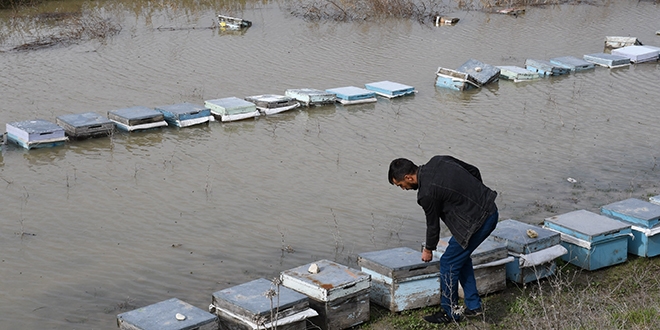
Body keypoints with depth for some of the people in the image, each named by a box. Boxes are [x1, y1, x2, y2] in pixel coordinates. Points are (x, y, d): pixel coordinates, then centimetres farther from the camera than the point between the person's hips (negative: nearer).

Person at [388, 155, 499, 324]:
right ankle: (473, 305, 28)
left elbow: (433, 225, -4)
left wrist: (428, 250, 14)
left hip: (477, 221, -9)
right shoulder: (437, 161, 4)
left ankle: (449, 313, 15)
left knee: (449, 263, 3)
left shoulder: (427, 194, -18)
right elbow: (474, 171, 11)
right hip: (490, 210, 10)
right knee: (461, 256, 22)